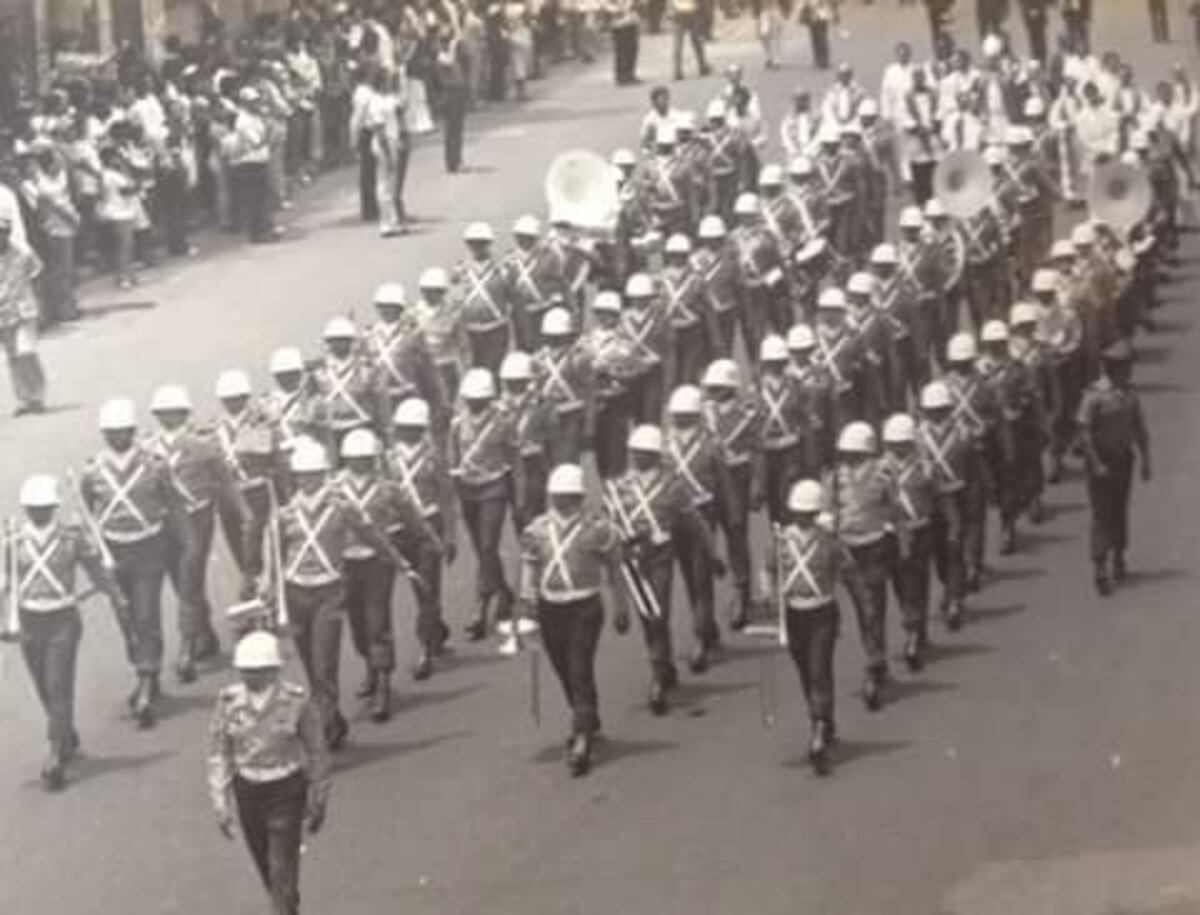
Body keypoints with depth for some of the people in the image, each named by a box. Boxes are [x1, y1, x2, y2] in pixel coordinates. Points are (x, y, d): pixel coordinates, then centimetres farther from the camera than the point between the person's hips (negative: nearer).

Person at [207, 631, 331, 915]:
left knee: (283, 872, -9)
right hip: (247, 792, 3)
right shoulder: (229, 701, -8)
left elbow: (316, 753, -2)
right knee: (267, 870, 18)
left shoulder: (296, 700, -13)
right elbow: (218, 754, 0)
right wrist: (220, 804, -4)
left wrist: (318, 803, 3)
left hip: (286, 792, -3)